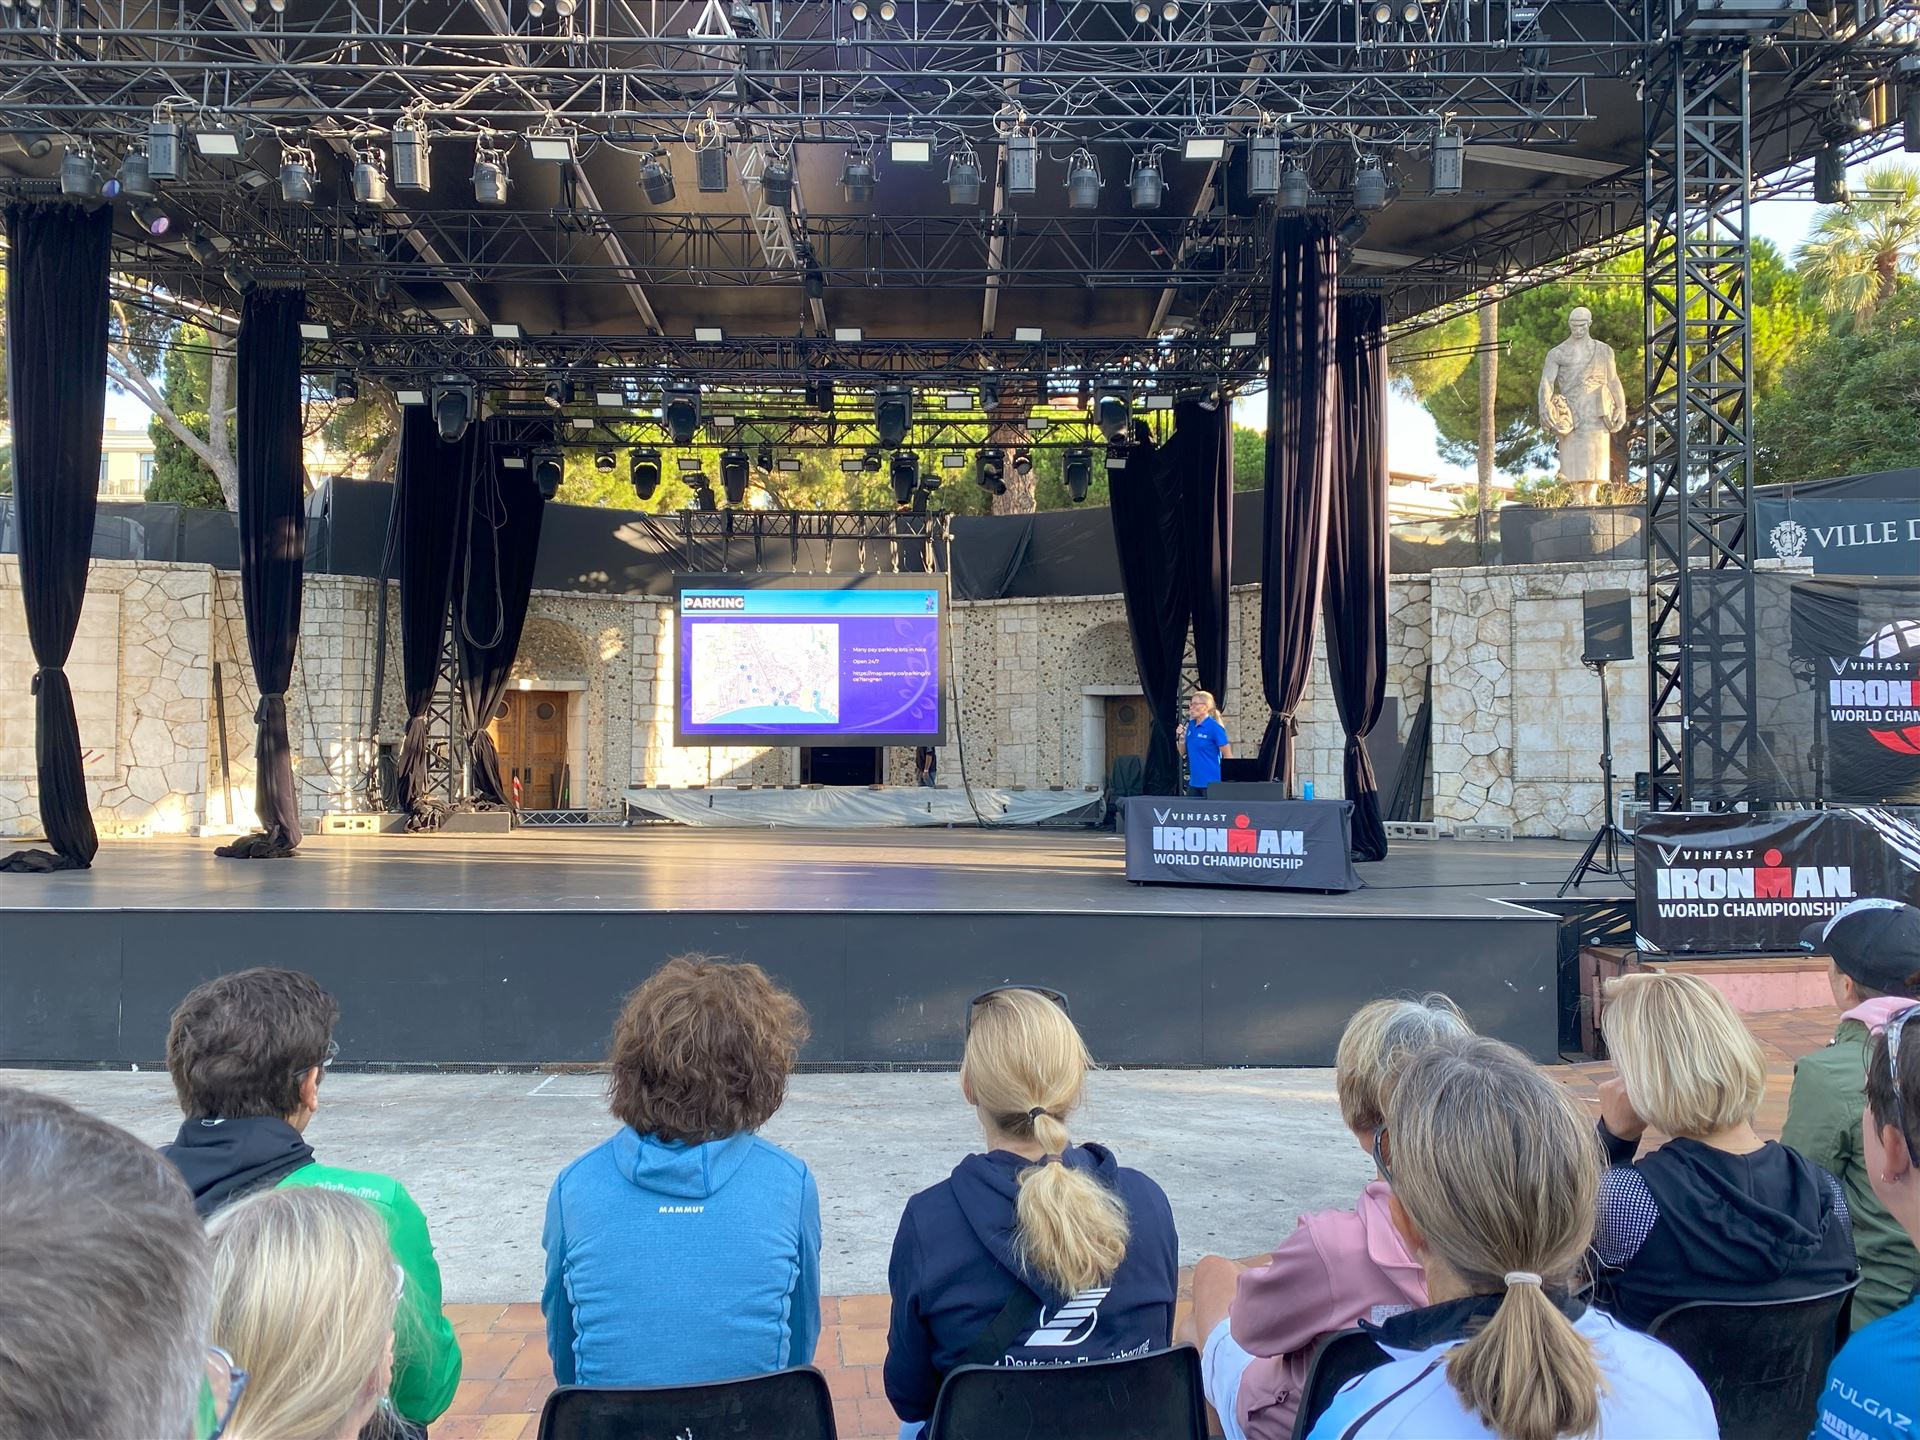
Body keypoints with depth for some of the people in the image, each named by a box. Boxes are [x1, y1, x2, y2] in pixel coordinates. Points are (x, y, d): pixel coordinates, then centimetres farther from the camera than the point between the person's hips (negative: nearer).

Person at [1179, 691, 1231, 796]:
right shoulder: (1190, 725, 8)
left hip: (1211, 783, -7)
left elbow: (1228, 756, -10)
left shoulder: (1214, 727, -12)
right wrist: (1182, 736, -3)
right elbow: (1182, 752, 15)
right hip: (1194, 782, 7)